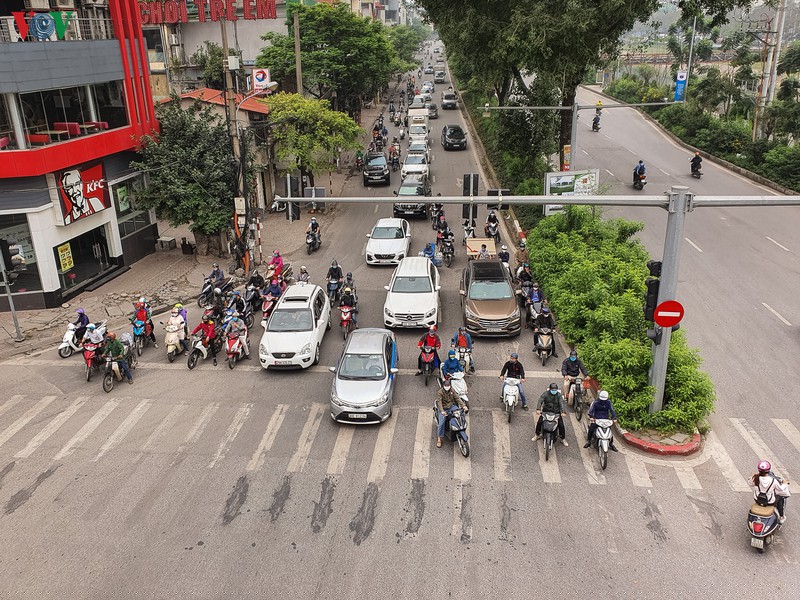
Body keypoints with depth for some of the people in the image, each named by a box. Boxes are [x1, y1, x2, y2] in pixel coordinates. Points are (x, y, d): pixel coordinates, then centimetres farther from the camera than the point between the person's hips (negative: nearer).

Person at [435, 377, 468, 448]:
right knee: (441, 423, -19)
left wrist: (464, 406, -19)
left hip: (451, 406, 4)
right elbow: (439, 402, -24)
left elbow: (457, 398, -4)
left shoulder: (452, 391, 2)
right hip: (443, 409, -4)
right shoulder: (440, 392, -14)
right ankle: (439, 439, -9)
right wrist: (442, 411, -40)